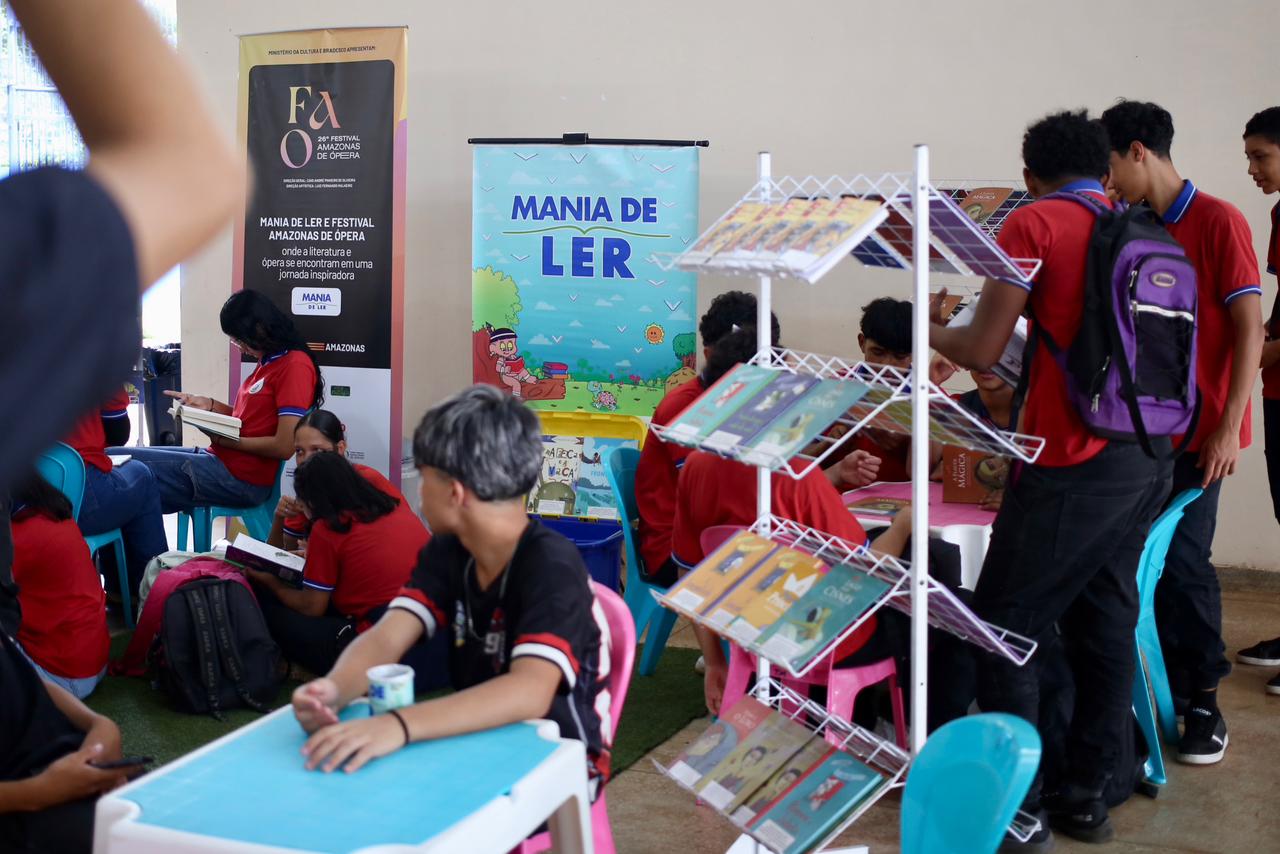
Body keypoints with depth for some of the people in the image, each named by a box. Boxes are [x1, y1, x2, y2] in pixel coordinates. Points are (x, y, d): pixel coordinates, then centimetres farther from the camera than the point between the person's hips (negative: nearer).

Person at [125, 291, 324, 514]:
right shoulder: (269, 362, 16)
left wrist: (224, 440, -11)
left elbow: (284, 447, -19)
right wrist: (210, 405, 7)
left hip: (241, 478, -10)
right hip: (222, 459, 10)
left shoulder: (295, 366, -14)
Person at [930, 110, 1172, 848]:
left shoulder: (1035, 225, -5)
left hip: (1075, 464, -7)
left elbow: (982, 351, -8)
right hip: (1149, 460, 7)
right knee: (1106, 623, 14)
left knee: (1006, 628, 0)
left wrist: (930, 326, 12)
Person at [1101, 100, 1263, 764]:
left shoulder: (1218, 222, -8)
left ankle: (1204, 698, 9)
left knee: (1181, 558, -5)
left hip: (1198, 430, -5)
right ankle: (1173, 682, 16)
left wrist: (1229, 427, -14)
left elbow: (1249, 328, -10)